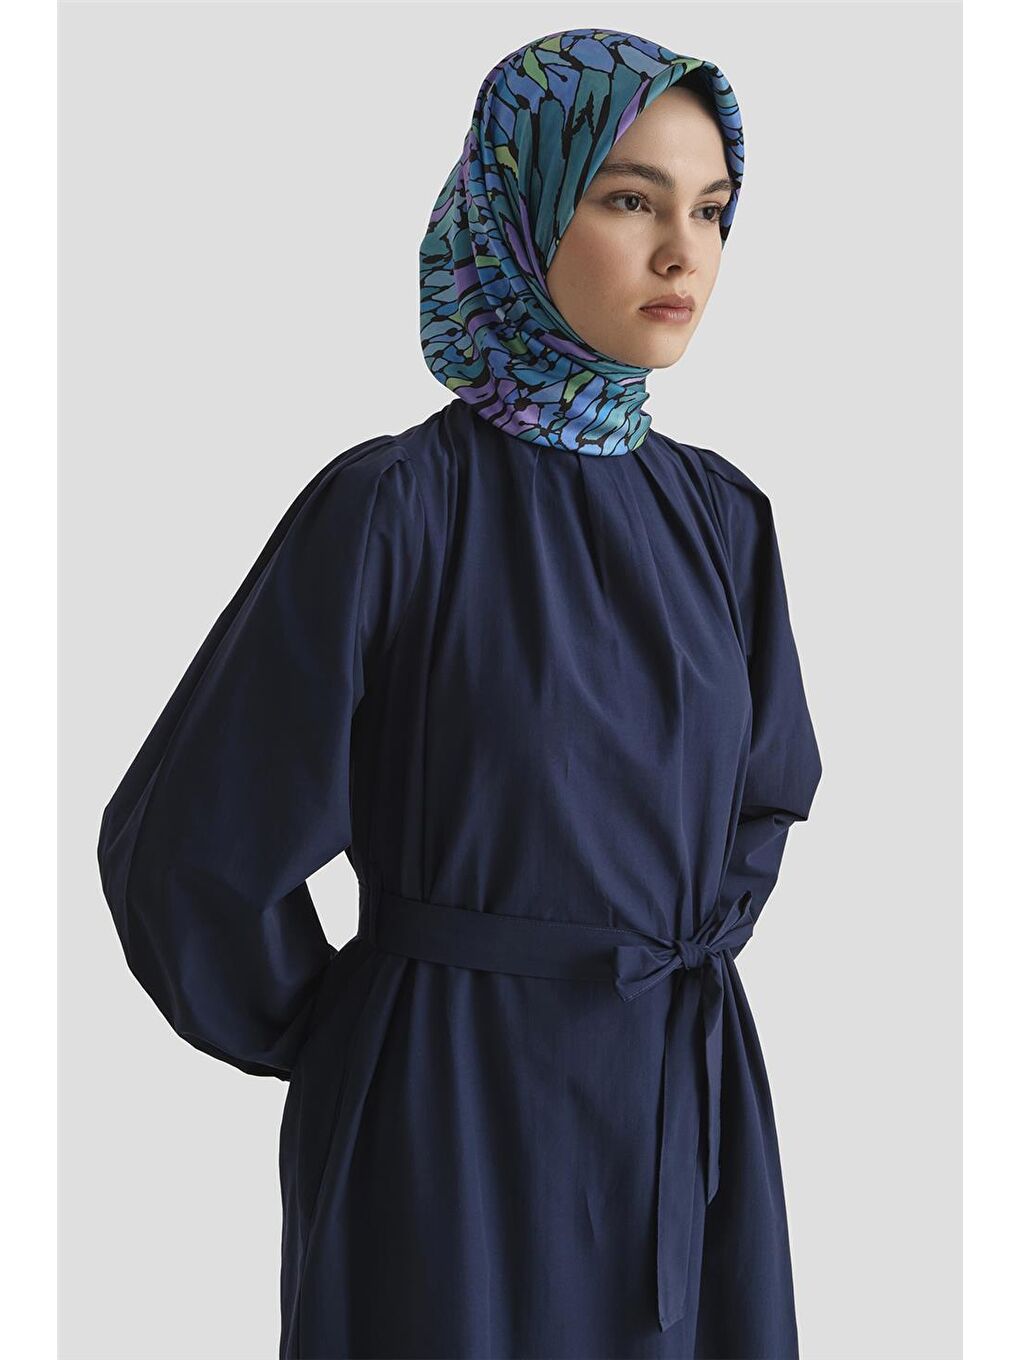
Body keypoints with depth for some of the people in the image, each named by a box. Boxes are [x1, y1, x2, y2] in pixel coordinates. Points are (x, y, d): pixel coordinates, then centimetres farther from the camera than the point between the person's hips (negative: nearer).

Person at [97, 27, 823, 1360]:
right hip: (455, 1123, -5)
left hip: (690, 1111, 5)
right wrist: (337, 1038, 2)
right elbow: (182, 847, -10)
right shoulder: (392, 508, -14)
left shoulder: (718, 514, 3)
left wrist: (683, 966, 9)